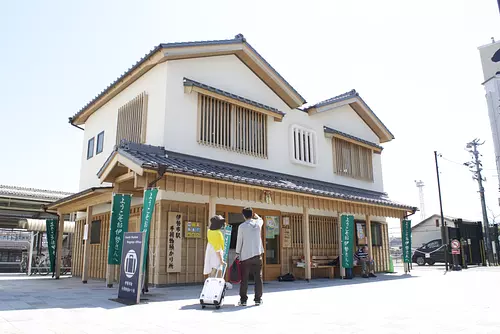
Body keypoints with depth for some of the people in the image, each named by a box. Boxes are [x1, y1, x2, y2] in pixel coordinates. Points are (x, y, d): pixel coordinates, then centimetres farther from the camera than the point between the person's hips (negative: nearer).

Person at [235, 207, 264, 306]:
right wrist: (255, 214, 28)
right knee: (258, 277, 6)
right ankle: (258, 299, 8)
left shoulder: (242, 226, -7)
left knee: (244, 279, 4)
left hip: (245, 255, -2)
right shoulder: (258, 223, 2)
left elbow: (239, 241, -3)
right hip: (257, 254, 2)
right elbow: (260, 219, 28)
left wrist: (237, 253, 6)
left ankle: (243, 300, 6)